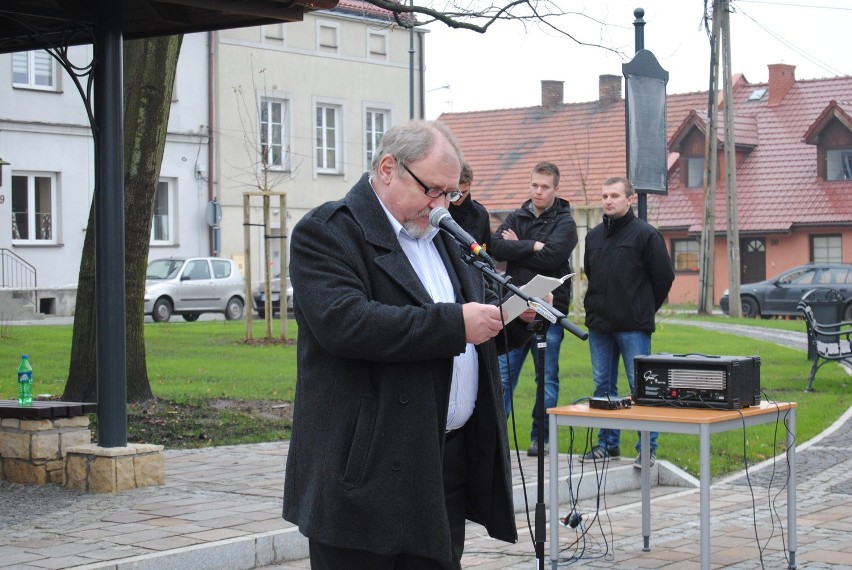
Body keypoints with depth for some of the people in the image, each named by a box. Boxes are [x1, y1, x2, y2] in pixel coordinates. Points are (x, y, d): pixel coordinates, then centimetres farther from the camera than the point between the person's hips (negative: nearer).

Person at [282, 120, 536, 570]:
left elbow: (475, 340, 23)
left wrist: (515, 315, 0)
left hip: (450, 462, 7)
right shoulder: (327, 231, -8)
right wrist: (455, 323, -23)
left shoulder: (445, 237, 18)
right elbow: (344, 322, -25)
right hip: (368, 473, -7)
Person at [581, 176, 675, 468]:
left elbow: (664, 277, -2)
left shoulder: (645, 234, -6)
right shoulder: (594, 236, 12)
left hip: (633, 326, -6)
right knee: (603, 386, 9)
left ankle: (648, 448, 3)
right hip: (599, 324, 6)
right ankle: (608, 444, 19)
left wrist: (644, 309, 4)